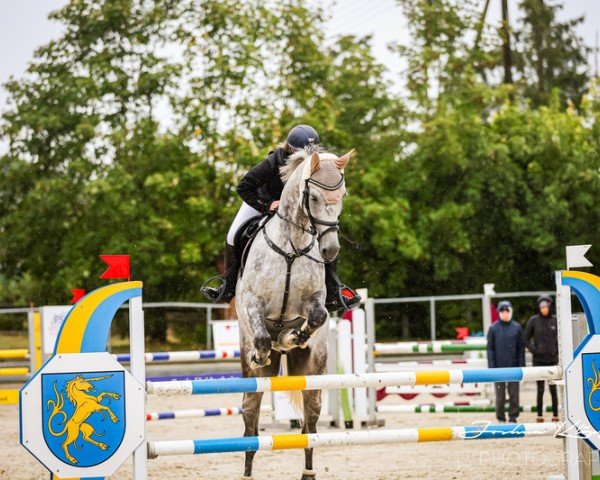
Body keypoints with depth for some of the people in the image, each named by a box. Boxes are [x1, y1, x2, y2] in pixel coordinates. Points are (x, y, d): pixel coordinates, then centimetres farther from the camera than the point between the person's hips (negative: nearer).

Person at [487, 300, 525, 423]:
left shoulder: (516, 327, 4)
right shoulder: (493, 328, 1)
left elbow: (521, 348, 6)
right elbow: (490, 349, 1)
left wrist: (521, 366, 0)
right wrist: (491, 367, -5)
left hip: (513, 367, 1)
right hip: (499, 367, -1)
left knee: (514, 394, 3)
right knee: (500, 396, 3)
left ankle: (513, 417, 13)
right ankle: (501, 418, 12)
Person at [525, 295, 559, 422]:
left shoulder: (555, 320, 0)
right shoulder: (533, 320, -2)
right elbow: (526, 338, 4)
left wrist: (558, 349, 1)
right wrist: (533, 350, -7)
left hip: (552, 359, 1)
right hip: (538, 360, -1)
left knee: (553, 389, 1)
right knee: (540, 389, 1)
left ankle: (555, 414, 7)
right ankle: (540, 414, 7)